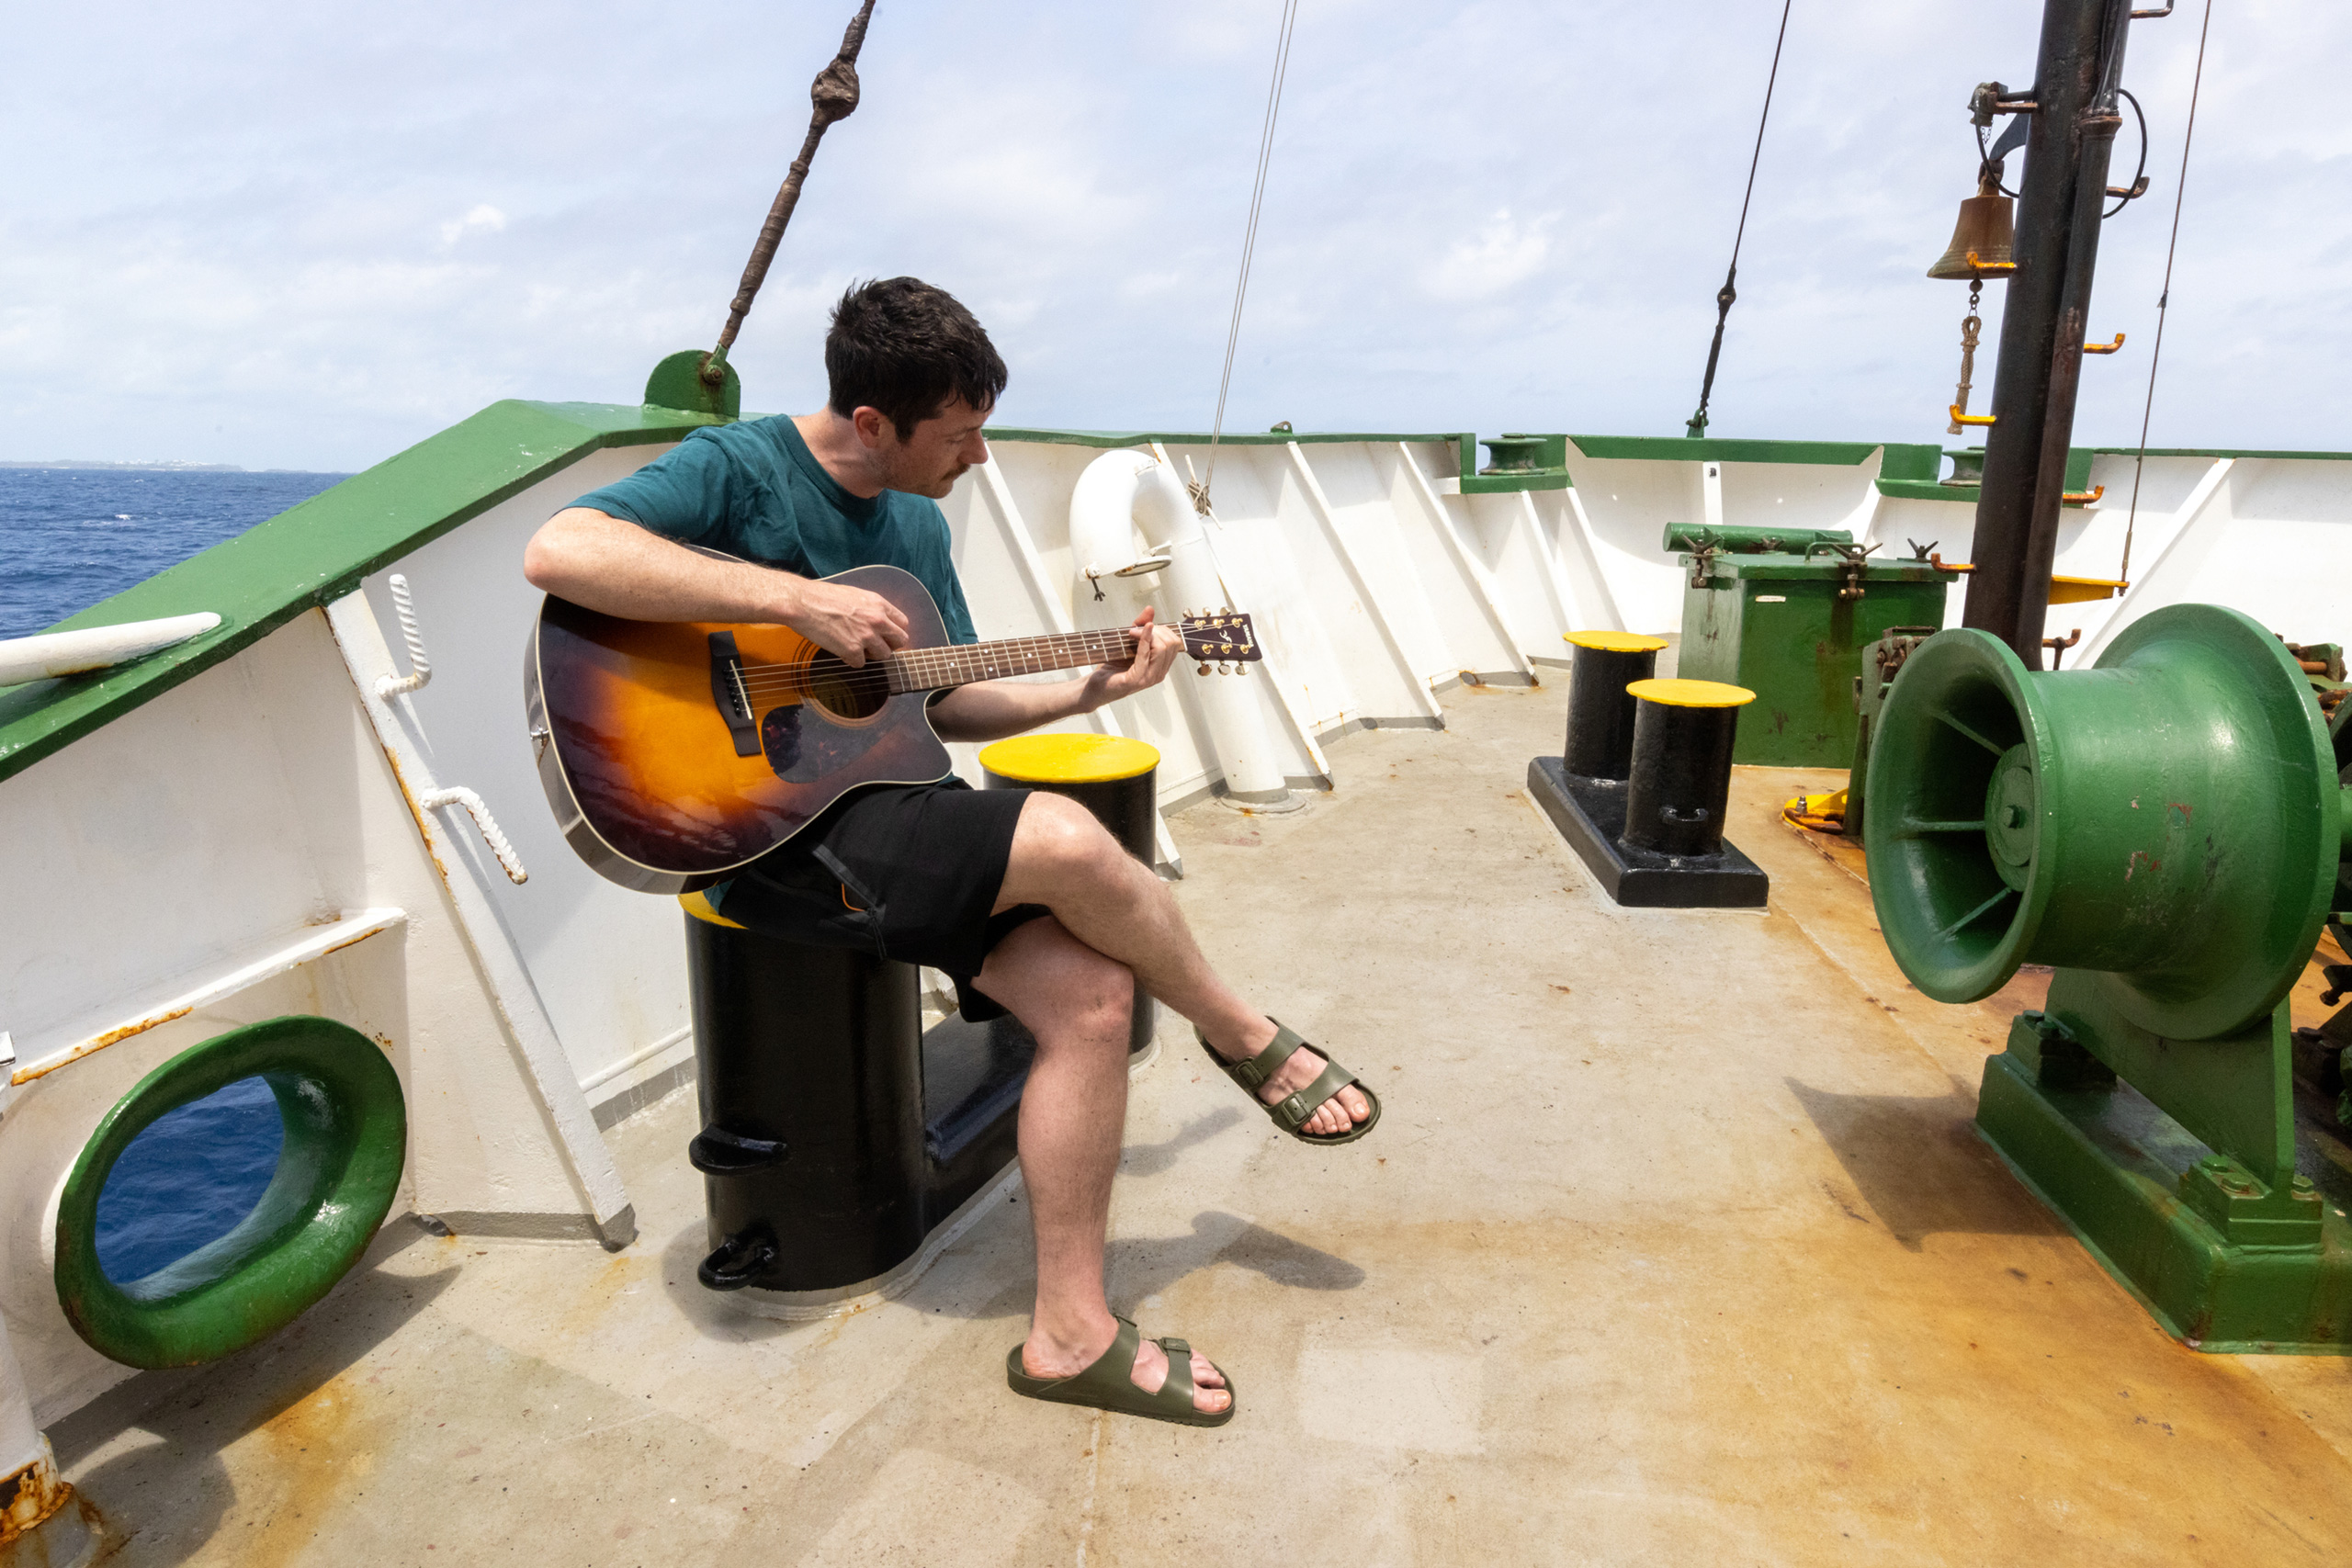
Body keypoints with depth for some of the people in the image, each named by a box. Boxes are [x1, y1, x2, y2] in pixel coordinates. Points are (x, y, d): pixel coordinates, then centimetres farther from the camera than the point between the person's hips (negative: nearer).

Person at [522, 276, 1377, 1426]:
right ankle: (1245, 1037, 2)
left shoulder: (916, 524, 15)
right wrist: (795, 600, -28)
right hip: (771, 830, -8)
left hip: (889, 806, 8)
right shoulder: (739, 468, -8)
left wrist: (1086, 691, 6)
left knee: (1093, 997, -12)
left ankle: (1068, 1330, 0)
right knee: (1066, 843, -27)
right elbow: (557, 552, -25)